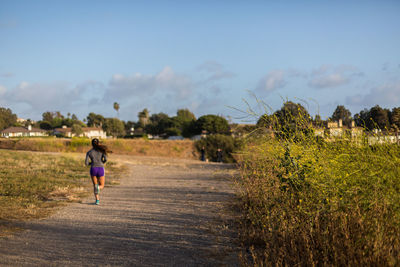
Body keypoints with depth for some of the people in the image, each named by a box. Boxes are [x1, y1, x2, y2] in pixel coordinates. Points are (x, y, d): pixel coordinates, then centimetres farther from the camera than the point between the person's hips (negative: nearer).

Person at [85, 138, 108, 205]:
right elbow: (105, 159, -11)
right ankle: (98, 187, -24)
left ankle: (97, 200, -2)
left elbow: (86, 163, 0)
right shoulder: (102, 150, 4)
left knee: (95, 185, 19)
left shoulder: (89, 152, 5)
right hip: (101, 169, 0)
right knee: (101, 186, 15)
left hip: (93, 169, 0)